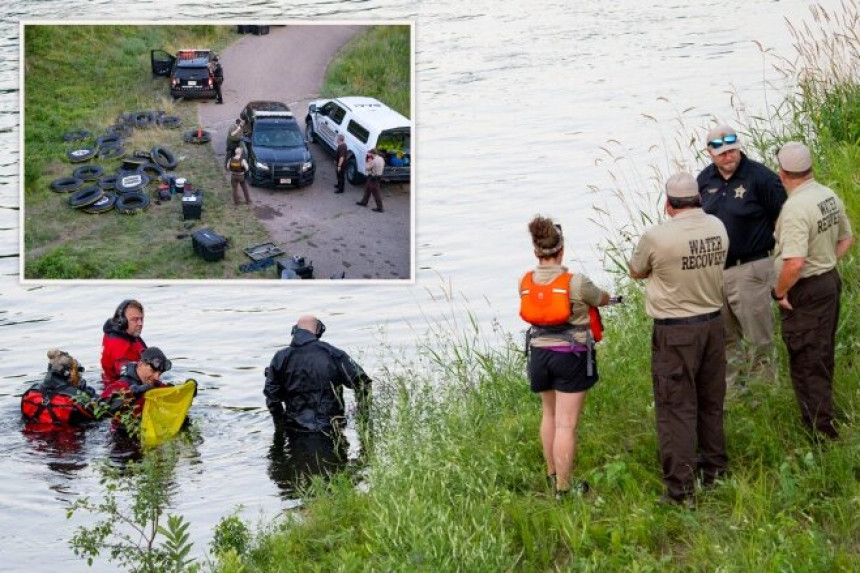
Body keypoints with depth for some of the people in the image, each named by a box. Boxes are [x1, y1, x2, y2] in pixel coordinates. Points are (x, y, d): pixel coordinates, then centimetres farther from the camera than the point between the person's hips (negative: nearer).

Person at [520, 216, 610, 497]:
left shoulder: (526, 283, -2)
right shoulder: (576, 283, -15)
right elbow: (602, 299, 3)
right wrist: (604, 296, 29)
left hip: (539, 353, 5)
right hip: (571, 355, -5)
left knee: (550, 414, 24)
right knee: (566, 424, -2)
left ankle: (552, 474, 33)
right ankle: (563, 487, 2)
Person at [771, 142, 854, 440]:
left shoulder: (795, 208, -26)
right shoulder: (830, 196, 2)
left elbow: (794, 263, -32)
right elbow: (846, 239, 16)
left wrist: (779, 292, -17)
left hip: (805, 292, -9)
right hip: (831, 280, 9)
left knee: (805, 362, 2)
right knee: (823, 354, 22)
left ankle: (822, 430, 6)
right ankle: (823, 415, 35)